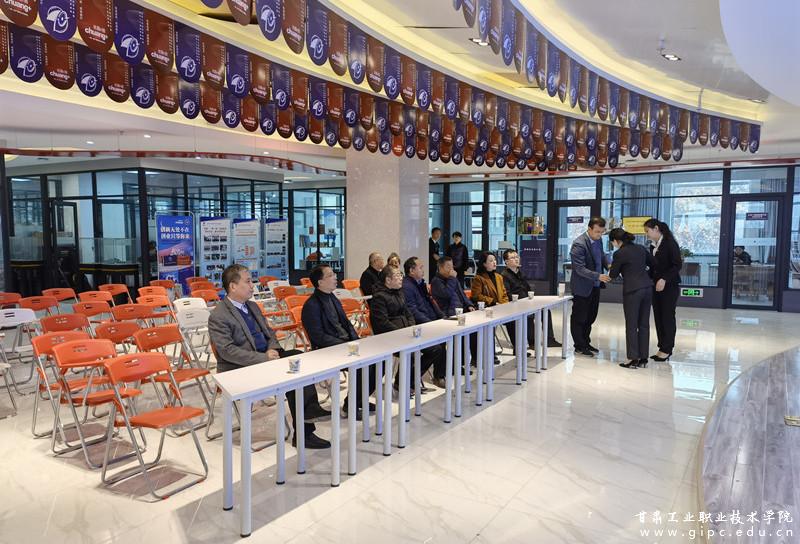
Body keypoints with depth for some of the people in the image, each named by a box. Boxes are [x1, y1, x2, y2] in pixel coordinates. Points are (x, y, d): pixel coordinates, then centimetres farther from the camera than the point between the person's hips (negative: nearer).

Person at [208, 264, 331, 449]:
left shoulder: (253, 306, 16)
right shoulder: (218, 316, -10)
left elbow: (270, 333, 20)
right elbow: (228, 351, -19)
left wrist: (273, 349, -4)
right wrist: (263, 358, -24)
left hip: (266, 357, 7)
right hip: (241, 369, -7)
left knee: (299, 357, -20)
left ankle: (310, 408, -27)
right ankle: (303, 433, -19)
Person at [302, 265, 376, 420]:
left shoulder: (332, 298, 14)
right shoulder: (311, 306, -13)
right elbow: (318, 337, -17)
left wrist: (356, 342, 1)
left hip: (347, 343, 8)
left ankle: (360, 398, 8)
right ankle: (351, 404, -3)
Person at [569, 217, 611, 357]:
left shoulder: (597, 239, 2)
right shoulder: (579, 244, -23)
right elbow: (580, 268, -25)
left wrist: (608, 265, -2)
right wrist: (598, 276, -33)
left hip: (595, 286, 8)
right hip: (582, 287, -8)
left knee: (591, 316, 18)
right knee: (579, 318, 5)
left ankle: (586, 342, 33)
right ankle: (579, 346, 17)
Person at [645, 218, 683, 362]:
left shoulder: (670, 243, -12)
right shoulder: (653, 246, 10)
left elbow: (678, 264, -16)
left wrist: (664, 279, -23)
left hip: (669, 287, -7)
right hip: (656, 286, 7)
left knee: (667, 318, 0)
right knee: (658, 318, 8)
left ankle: (667, 350, 8)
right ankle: (662, 348, 15)